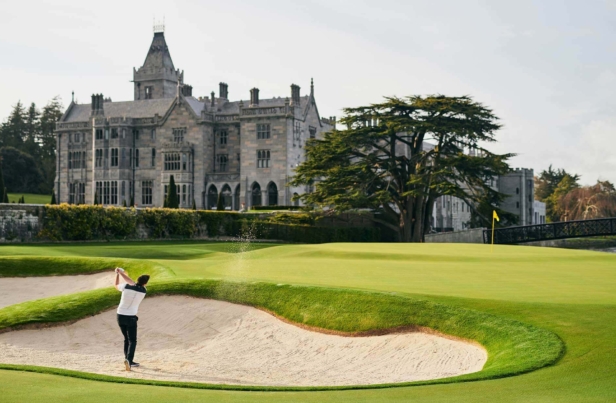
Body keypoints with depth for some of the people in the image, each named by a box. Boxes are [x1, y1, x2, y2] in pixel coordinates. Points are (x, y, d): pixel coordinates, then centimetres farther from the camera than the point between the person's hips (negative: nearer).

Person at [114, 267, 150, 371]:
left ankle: (128, 360, 22)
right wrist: (121, 272, 8)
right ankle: (129, 360, -22)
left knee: (127, 338, 19)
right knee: (132, 341, 1)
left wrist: (117, 274, 28)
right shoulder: (143, 291, -8)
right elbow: (132, 283, 5)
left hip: (120, 316, 4)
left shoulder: (126, 287, -6)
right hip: (130, 317, -4)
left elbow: (116, 285, 16)